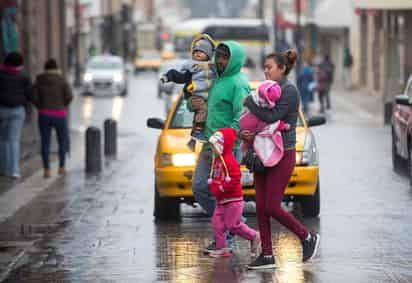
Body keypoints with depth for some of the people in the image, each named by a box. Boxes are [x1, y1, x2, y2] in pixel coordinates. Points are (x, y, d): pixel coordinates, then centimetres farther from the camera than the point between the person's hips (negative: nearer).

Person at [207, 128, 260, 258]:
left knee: (233, 225, -5)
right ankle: (221, 248, 7)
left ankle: (254, 236, 14)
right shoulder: (216, 160, 12)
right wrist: (213, 186, 6)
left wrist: (221, 189, -23)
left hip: (233, 199, -9)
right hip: (221, 200, 9)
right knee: (217, 223, 3)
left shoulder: (230, 161, -18)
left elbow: (234, 179, -25)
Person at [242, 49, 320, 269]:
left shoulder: (289, 91, -11)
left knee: (272, 207, -8)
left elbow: (271, 117, -23)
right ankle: (267, 256, 8)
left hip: (283, 155, -8)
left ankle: (308, 238, 12)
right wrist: (244, 133, -8)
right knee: (261, 207, 4)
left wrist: (249, 101, -13)